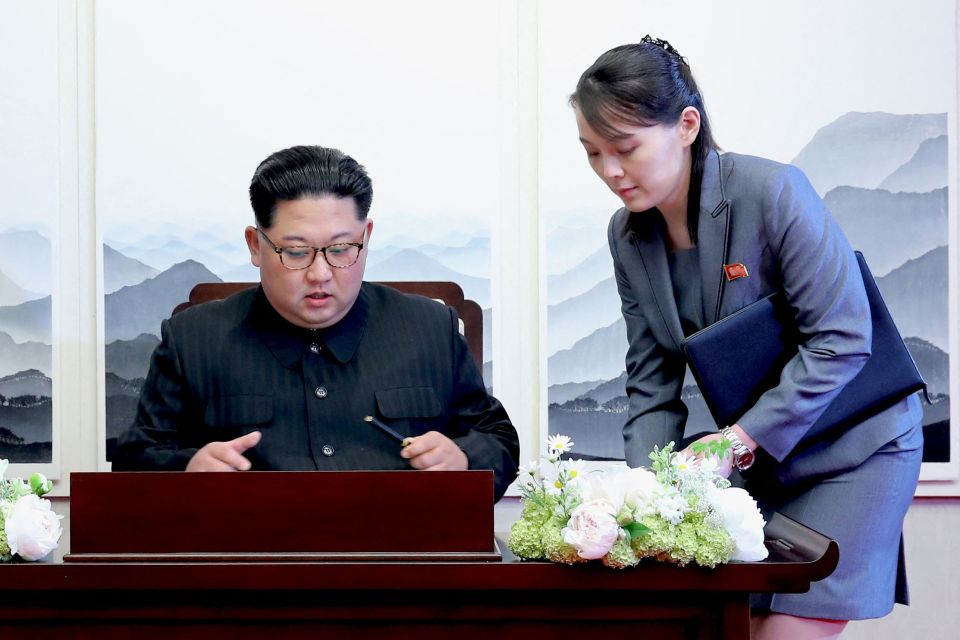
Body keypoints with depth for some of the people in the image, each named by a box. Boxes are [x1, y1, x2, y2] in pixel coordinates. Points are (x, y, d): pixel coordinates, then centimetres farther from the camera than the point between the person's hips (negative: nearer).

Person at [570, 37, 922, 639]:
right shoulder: (629, 235, -1)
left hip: (850, 448, -6)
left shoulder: (773, 193, -22)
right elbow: (652, 384, 1)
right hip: (752, 453, 6)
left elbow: (842, 341, -22)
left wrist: (738, 440, -25)